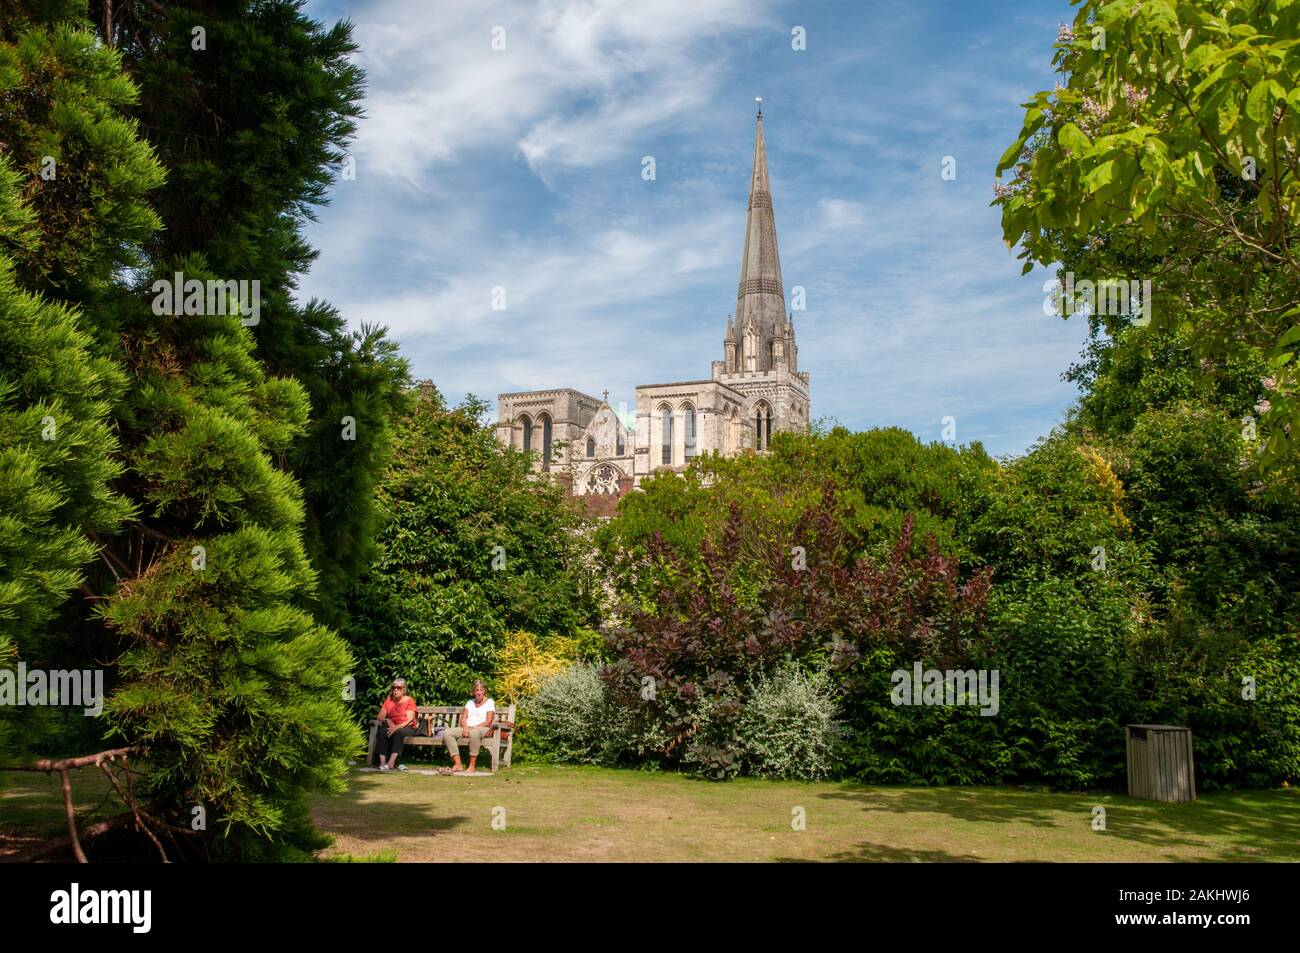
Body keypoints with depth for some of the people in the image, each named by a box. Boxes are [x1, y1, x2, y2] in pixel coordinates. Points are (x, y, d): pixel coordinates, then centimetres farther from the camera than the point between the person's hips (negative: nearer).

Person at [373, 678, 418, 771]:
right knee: (382, 732, -30)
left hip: (407, 728, -3)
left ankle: (391, 762, -43)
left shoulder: (409, 701, 0)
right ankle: (382, 762, -39)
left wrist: (396, 727, -26)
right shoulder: (389, 700, 12)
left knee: (398, 732, -37)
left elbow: (409, 720, -11)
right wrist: (387, 720, -16)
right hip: (392, 728, 3)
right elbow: (380, 717, 7)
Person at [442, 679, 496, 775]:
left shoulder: (489, 702, 7)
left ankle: (472, 767, -36)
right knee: (447, 733, -21)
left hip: (483, 729, -6)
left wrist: (473, 728, -16)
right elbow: (463, 719, 14)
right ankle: (458, 765, -28)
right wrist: (465, 727, -10)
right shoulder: (470, 702, 23)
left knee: (474, 733, -43)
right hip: (467, 729, 6)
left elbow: (488, 722, -5)